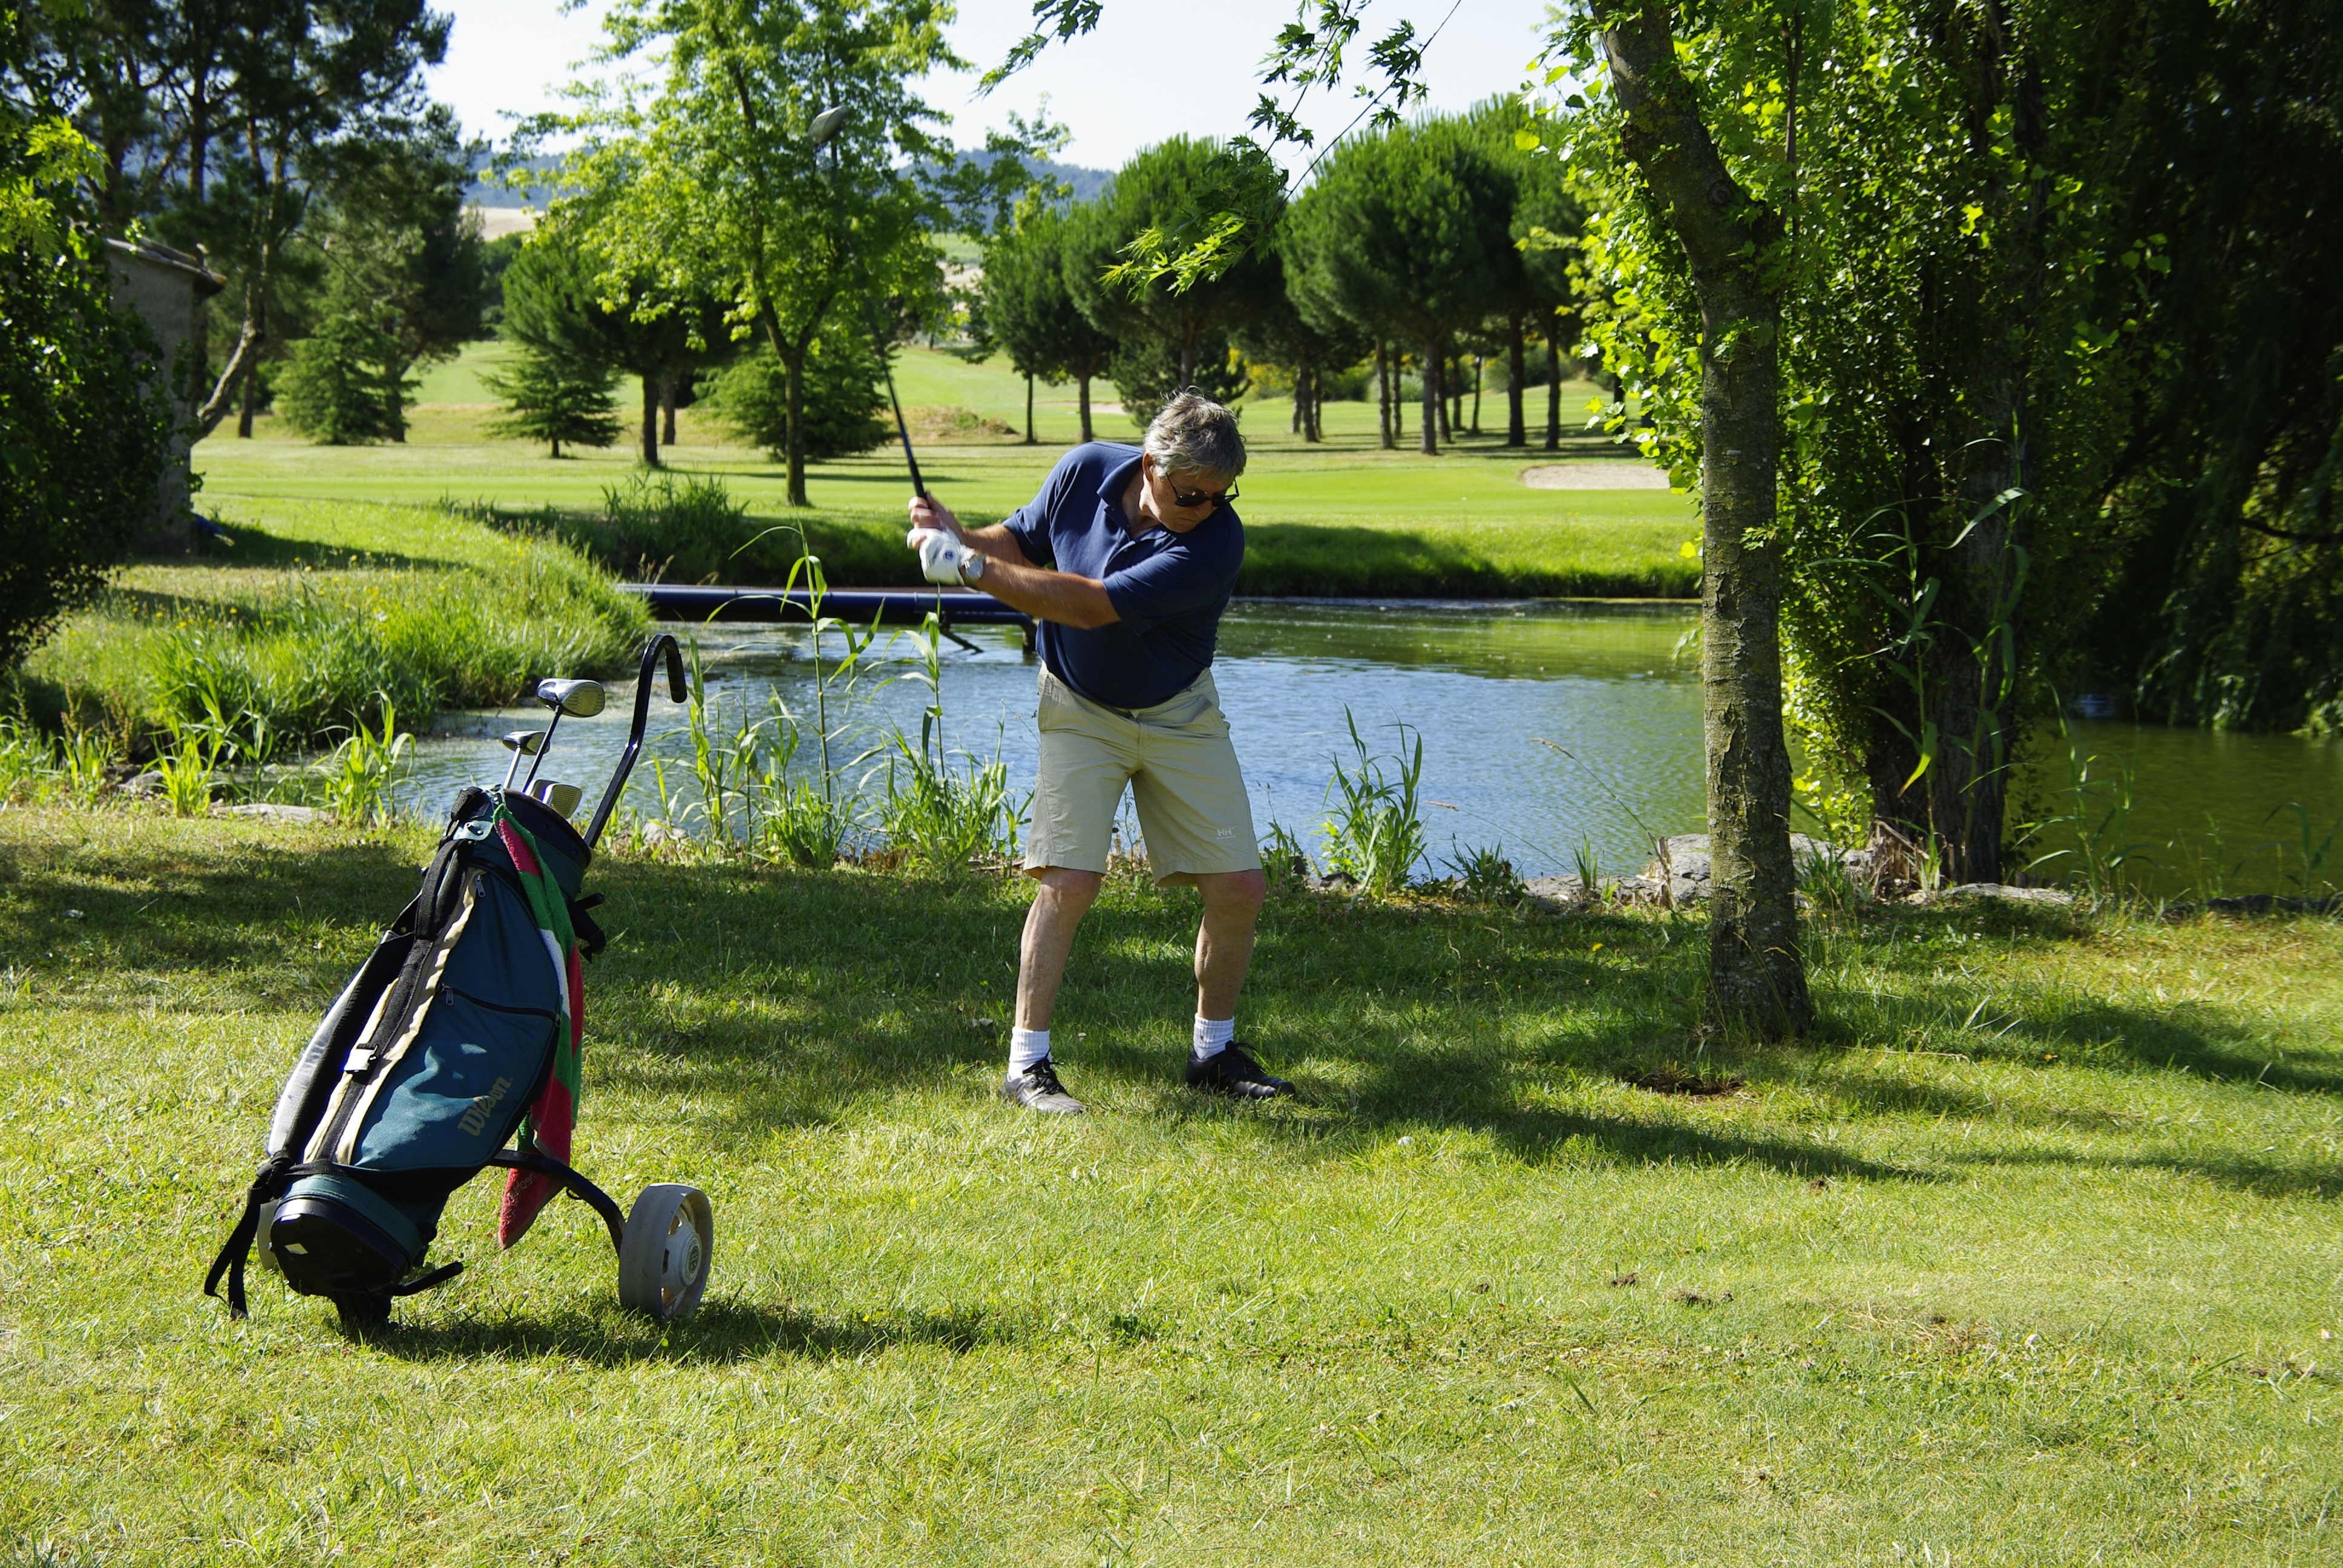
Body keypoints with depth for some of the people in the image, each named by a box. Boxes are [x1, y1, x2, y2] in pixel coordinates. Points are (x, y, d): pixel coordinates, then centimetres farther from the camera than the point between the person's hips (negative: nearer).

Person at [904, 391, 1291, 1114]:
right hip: (1080, 709, 0)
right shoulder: (1086, 471, -16)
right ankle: (1027, 1064, -8)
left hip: (1179, 715, 0)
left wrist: (969, 566, -33)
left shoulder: (1215, 542, -28)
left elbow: (1089, 605, -34)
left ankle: (1214, 1050, 18)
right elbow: (1021, 540, 4)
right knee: (1069, 880, -15)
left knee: (1239, 886, -3)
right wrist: (959, 535, -18)